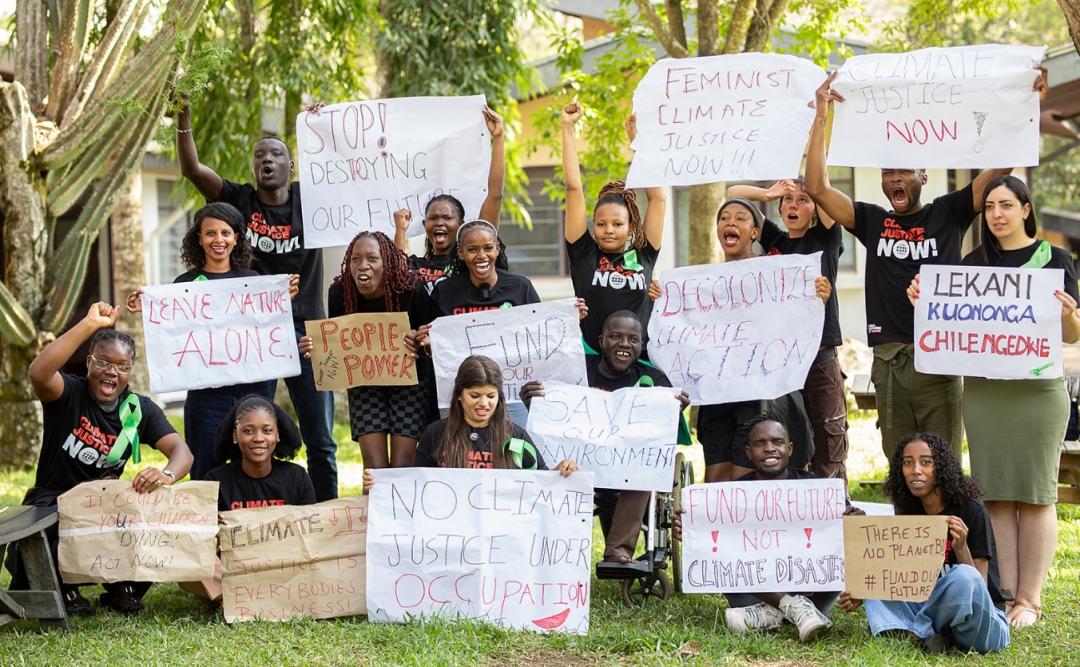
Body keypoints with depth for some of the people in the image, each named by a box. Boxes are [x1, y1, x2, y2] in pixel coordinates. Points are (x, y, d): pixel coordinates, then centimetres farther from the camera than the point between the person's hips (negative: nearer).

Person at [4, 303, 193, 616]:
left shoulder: (140, 410, 1)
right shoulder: (69, 393, -11)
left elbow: (181, 450, -11)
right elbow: (38, 373, -35)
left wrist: (167, 475, -37)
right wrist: (90, 324, -38)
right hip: (51, 505, -3)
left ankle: (122, 589, 5)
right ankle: (61, 591, -1)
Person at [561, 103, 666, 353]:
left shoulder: (643, 255, 8)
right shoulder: (584, 254, 5)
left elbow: (657, 196, 9)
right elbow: (574, 187, 6)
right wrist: (567, 127, 7)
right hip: (590, 358, -1)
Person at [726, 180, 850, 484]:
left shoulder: (826, 239, 7)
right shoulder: (775, 241, 15)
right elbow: (733, 193, 12)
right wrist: (770, 193, -1)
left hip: (820, 360, -3)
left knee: (828, 458, -2)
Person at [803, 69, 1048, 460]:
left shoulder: (947, 214, 7)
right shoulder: (873, 221, 11)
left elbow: (1001, 167, 0)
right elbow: (817, 189, 2)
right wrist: (821, 119, -2)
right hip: (888, 361, 2)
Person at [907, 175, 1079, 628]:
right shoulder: (974, 262, 12)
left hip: (1038, 389, -3)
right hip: (983, 389, 3)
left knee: (1035, 494, -1)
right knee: (995, 495, 3)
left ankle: (1030, 599, 3)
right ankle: (1004, 595, 7)